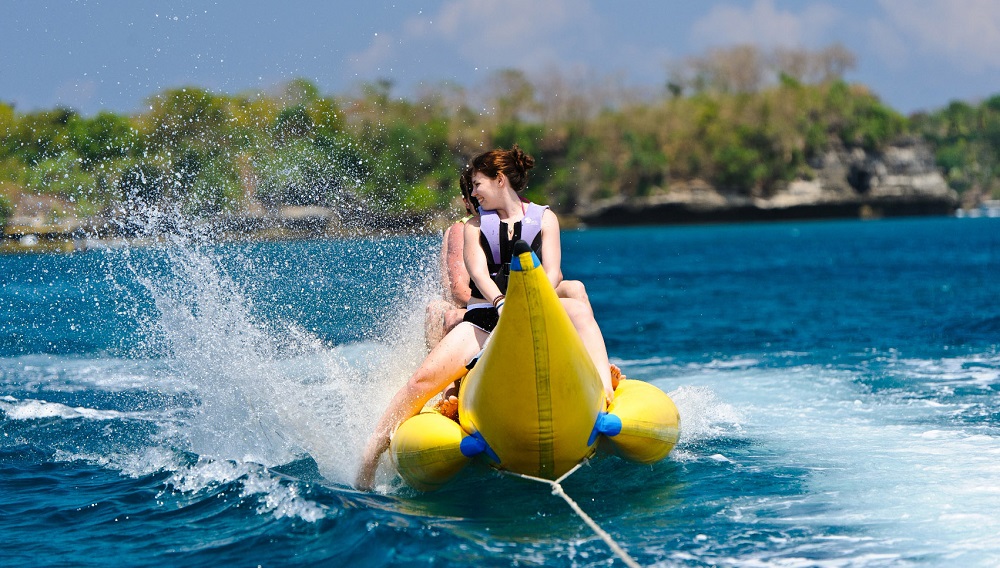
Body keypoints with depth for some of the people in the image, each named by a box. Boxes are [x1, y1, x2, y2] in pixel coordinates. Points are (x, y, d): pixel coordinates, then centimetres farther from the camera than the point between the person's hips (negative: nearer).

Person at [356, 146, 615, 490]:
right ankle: (368, 459, -16)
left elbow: (552, 273, 1)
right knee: (423, 379, -20)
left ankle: (606, 393, -49)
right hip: (484, 317, 1)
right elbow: (479, 274, 0)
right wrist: (501, 304, -22)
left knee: (578, 309, -34)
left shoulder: (544, 218, 13)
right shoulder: (475, 226, 17)